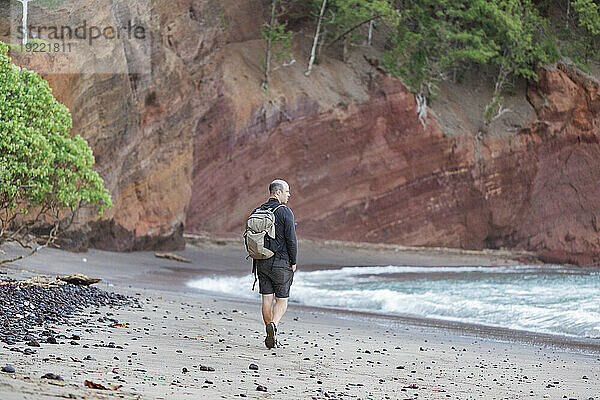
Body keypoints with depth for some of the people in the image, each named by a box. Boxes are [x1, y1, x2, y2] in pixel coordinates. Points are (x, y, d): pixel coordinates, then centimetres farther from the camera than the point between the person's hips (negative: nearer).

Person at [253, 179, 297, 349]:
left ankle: (270, 335, 10)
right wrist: (293, 262, -4)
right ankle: (274, 324, -21)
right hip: (280, 262, -5)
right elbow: (291, 239, -13)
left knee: (267, 298, 8)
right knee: (282, 299, 3)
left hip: (262, 263, 5)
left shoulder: (257, 211, 8)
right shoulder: (285, 212, -11)